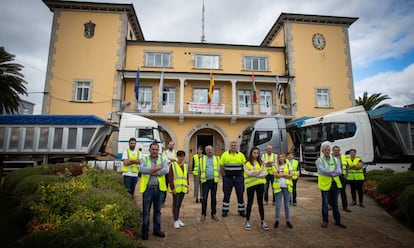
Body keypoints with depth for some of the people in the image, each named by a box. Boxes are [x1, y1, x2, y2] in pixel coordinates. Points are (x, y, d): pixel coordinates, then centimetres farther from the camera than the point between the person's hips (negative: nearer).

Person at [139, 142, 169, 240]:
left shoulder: (162, 159, 4)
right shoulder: (144, 159, 1)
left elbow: (166, 170, -13)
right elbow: (141, 169, -20)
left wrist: (153, 172, -15)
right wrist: (157, 168, -19)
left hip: (159, 188, 2)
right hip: (148, 188, -2)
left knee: (158, 211, 15)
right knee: (146, 211, 7)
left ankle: (157, 229, 30)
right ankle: (145, 231, 23)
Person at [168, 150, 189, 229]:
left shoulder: (185, 165, 11)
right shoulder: (173, 165, -7)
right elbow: (170, 177, -10)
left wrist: (187, 186, 10)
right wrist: (172, 188, -15)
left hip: (183, 189, 5)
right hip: (176, 189, -5)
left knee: (179, 204, 14)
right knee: (175, 204, 1)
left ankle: (178, 218, 26)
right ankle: (175, 221, 11)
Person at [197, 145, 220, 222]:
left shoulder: (216, 159, 8)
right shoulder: (202, 159, 5)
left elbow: (218, 169, 9)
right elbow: (199, 170, 9)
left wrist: (216, 176, 3)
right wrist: (202, 177, 4)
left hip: (214, 181, 1)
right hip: (205, 181, -1)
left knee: (214, 198, 8)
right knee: (204, 198, -1)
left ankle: (214, 214, 20)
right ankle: (203, 214, 11)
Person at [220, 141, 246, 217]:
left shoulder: (241, 155, 3)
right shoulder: (225, 154, -1)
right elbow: (221, 166, 1)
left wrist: (242, 175, -1)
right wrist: (223, 176, -2)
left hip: (239, 178, 1)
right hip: (228, 178, -1)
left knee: (240, 195, 8)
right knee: (226, 195, 8)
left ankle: (241, 210, 23)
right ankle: (225, 210, 21)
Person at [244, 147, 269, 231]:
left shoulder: (261, 162, 9)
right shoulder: (247, 163, 1)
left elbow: (265, 173, -2)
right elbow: (248, 173, -12)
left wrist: (254, 174, -13)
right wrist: (259, 172, -11)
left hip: (260, 184, 2)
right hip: (250, 185, -2)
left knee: (260, 203, 10)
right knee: (250, 203, 6)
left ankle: (262, 221, 21)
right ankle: (247, 221, 18)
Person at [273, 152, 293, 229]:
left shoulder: (288, 165, 7)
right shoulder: (276, 166, 8)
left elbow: (291, 175, -5)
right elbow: (275, 175, -7)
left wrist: (280, 175, -8)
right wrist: (285, 174, -11)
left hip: (286, 187, 0)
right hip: (278, 186, 0)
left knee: (287, 205, 8)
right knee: (278, 205, 2)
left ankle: (288, 220, 19)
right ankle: (276, 220, 11)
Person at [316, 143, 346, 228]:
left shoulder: (335, 159, 6)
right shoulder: (319, 160, -5)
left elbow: (339, 171, -7)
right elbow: (323, 170, -21)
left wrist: (329, 173, -20)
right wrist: (334, 171, -18)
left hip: (335, 183, 4)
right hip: (325, 184, -3)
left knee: (335, 203, 16)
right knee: (325, 203, 7)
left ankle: (337, 221, 29)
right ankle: (325, 221, 22)